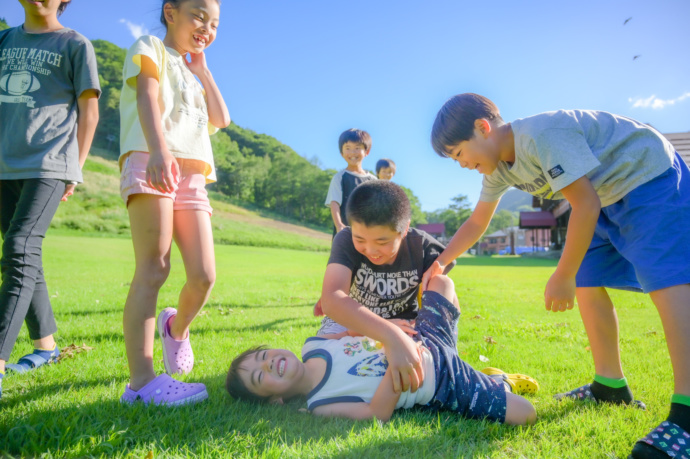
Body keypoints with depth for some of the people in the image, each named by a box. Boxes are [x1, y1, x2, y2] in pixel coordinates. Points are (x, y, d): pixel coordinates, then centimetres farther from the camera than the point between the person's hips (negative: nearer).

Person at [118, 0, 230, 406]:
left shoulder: (193, 76, 35)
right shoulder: (150, 48, 14)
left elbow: (220, 119, 18)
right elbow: (147, 98, -7)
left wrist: (201, 68, 25)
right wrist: (159, 148, -27)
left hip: (192, 179, 6)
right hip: (150, 166, -6)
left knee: (205, 277, -5)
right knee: (153, 269, -16)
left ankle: (177, 327, 24)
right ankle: (142, 381, -17)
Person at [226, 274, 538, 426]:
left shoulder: (312, 346, -1)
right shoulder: (320, 405, -20)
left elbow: (355, 333, 14)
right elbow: (378, 413, -28)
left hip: (428, 346, 7)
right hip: (444, 391, -7)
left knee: (441, 281, 15)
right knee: (524, 414, -18)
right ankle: (499, 382, 16)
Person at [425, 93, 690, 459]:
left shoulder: (543, 134, -29)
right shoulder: (498, 168, 0)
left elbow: (584, 203, -28)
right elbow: (476, 223, 10)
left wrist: (563, 277, -23)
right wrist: (440, 262, 4)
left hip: (650, 178, -9)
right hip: (608, 198, 9)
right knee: (587, 285, 4)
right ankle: (610, 385, 15)